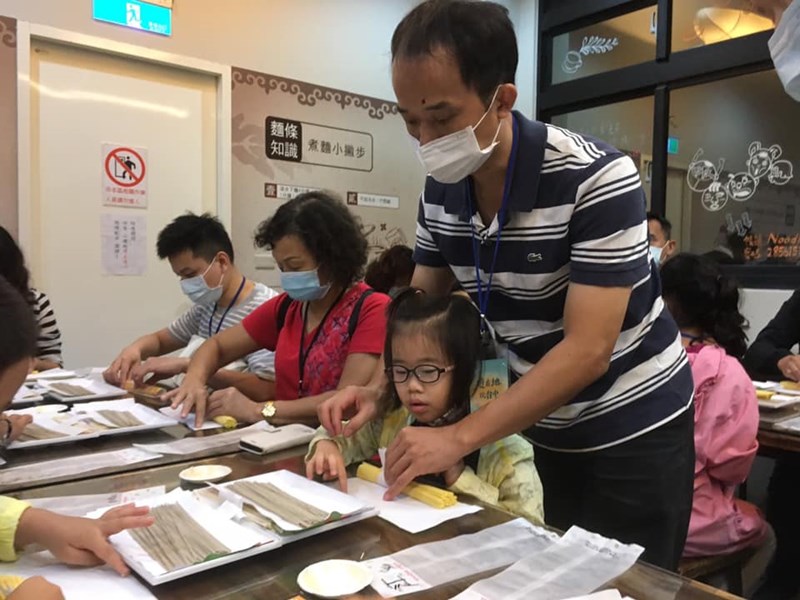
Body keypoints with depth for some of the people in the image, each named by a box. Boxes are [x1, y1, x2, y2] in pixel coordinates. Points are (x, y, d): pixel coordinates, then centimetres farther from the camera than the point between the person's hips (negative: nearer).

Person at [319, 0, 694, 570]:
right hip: (543, 427, 5)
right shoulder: (441, 189, -8)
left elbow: (587, 351, -29)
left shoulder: (597, 180, -26)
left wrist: (460, 438, -30)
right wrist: (376, 388, -13)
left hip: (632, 429, -5)